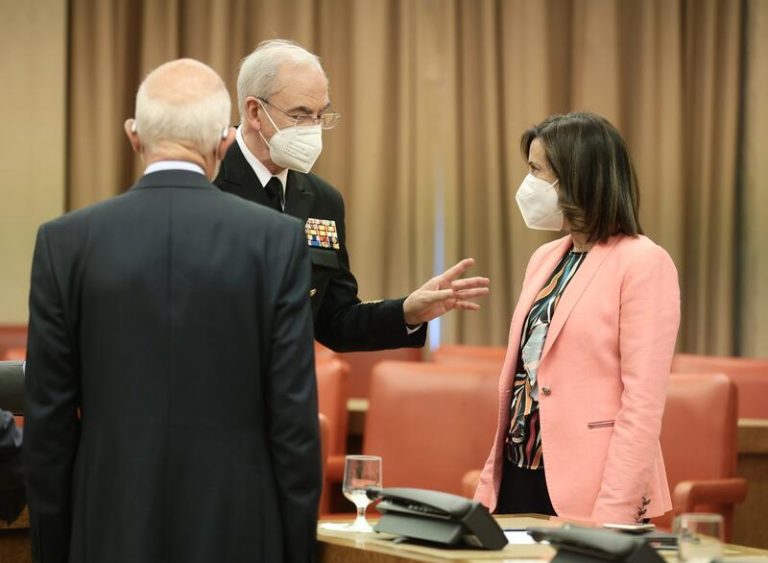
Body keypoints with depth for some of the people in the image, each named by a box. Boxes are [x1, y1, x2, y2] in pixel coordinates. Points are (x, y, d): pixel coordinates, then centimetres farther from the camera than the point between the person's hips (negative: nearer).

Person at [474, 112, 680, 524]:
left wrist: (614, 512, -20)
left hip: (582, 493, -7)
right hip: (519, 478, 7)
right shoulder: (545, 259, 13)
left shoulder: (644, 263, -10)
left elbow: (644, 403, -15)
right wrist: (488, 487, 10)